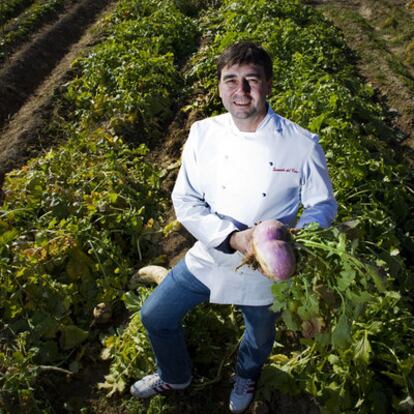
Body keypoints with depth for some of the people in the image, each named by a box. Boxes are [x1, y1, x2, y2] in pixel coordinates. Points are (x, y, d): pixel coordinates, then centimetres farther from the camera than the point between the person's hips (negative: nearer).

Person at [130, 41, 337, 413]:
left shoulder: (301, 144, -21)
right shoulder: (203, 134, -15)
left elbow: (322, 206, -9)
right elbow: (185, 200, -12)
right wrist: (234, 238, -28)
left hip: (264, 271, -1)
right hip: (209, 259, 2)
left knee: (260, 337, 25)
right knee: (156, 315, 14)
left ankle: (246, 375, 65)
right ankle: (175, 375, 49)